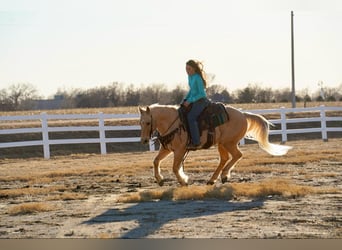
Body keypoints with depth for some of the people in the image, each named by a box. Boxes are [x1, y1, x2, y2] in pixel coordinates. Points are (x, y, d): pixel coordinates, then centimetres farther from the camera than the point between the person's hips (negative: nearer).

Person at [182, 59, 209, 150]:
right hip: (192, 100, 10)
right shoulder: (190, 77, 10)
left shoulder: (198, 78, -17)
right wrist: (185, 100, 10)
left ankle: (196, 143, -29)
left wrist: (190, 100, -20)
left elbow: (201, 93, -18)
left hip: (201, 100, -10)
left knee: (191, 117, -26)